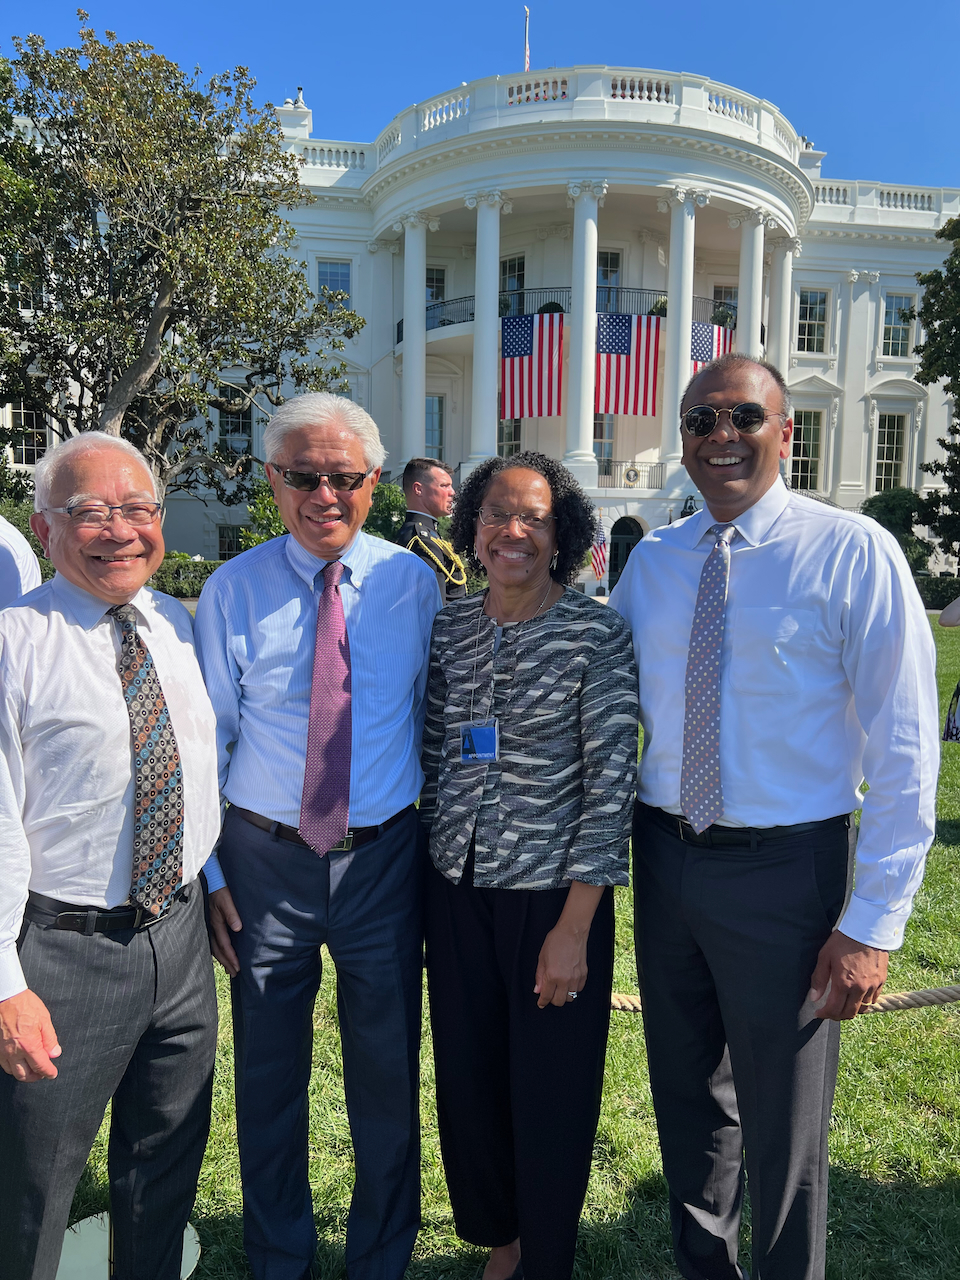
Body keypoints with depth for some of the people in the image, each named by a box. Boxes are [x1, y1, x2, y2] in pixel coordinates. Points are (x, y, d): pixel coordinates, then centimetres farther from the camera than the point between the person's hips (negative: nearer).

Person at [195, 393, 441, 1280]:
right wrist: (208, 870, -3)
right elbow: (206, 739, 0)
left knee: (388, 1073, 13)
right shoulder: (232, 590, -3)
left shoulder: (415, 583, -3)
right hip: (264, 858, 1)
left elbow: (433, 725, 3)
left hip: (385, 858, 0)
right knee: (269, 1073, 17)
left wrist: (443, 853, 3)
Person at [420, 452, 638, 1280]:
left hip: (552, 894, -4)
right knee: (465, 1082, 18)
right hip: (458, 891, 4)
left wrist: (574, 928, -13)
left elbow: (611, 783, -12)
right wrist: (421, 884, 8)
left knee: (550, 1096, 11)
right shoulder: (448, 628, 2)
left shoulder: (597, 634, -11)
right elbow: (431, 759, 9)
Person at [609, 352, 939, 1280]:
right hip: (664, 858, 5)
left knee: (782, 1125, 14)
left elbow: (904, 750, -11)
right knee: (686, 1098, 23)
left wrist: (872, 923, -13)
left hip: (783, 867, -4)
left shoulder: (854, 554, -10)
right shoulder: (648, 563, 3)